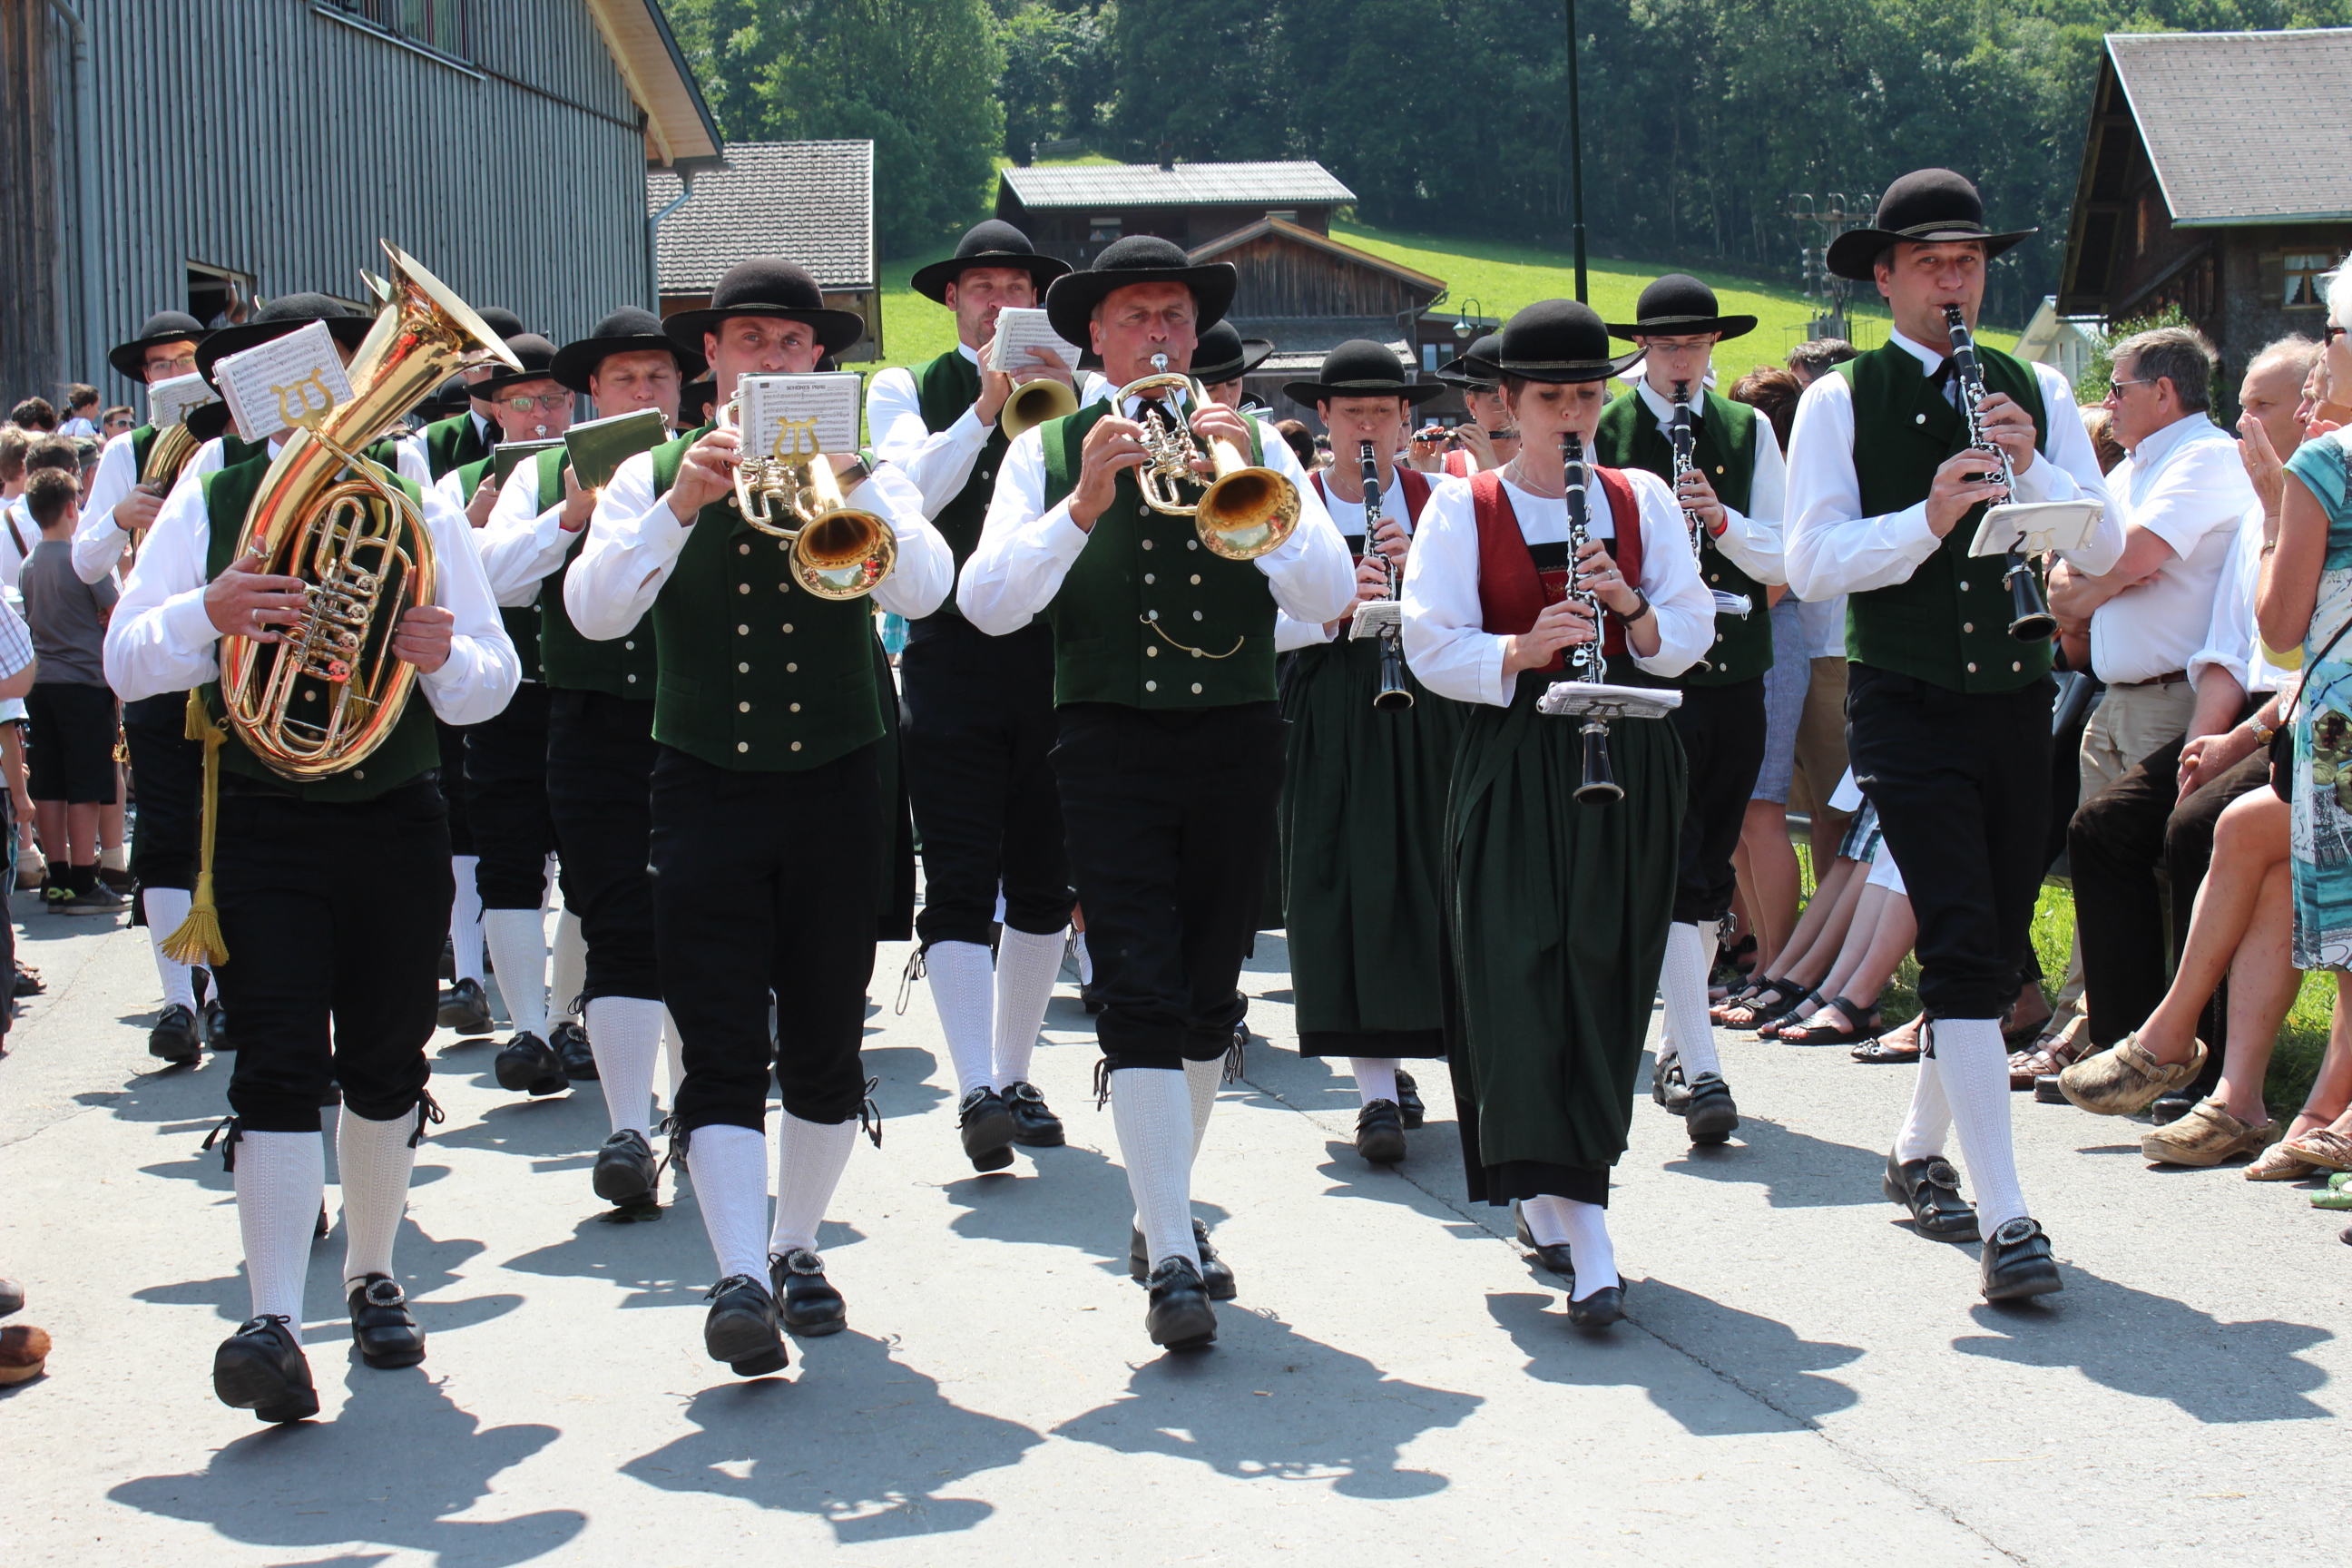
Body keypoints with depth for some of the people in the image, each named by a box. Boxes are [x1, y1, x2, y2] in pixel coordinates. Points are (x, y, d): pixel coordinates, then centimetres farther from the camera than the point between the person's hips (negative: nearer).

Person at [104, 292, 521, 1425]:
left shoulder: (418, 503, 7)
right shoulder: (208, 505, 4)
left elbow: (490, 684, 6)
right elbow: (126, 664, -2)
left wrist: (445, 657, -17)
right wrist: (206, 614, -22)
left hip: (397, 818, 2)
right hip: (261, 823, -2)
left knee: (385, 1065, 12)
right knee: (278, 1065, -13)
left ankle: (372, 1278, 31)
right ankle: (274, 1322, -19)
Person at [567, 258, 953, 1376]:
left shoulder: (861, 476, 7)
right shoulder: (653, 478, 6)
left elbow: (921, 588, -13)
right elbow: (593, 610, -10)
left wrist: (845, 483, -25)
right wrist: (682, 504, -22)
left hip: (836, 789, 1)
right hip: (707, 790, -1)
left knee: (825, 1046, 8)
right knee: (721, 1051, -11)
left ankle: (796, 1247, 24)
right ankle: (740, 1277, -17)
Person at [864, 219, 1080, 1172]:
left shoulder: (1070, 391, 12)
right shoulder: (906, 390, 7)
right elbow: (914, 490, -9)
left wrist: (1060, 404, -16)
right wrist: (986, 407, -20)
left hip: (1057, 658, 3)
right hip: (952, 657, -3)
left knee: (1043, 884, 9)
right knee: (958, 886, -12)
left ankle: (1013, 1076, 21)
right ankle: (977, 1093, -18)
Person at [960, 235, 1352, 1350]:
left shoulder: (1251, 444, 10)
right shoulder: (1048, 453, 5)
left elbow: (1327, 597, -3)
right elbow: (985, 603, -8)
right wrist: (1084, 504, -20)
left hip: (1236, 743, 3)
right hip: (1111, 744, -2)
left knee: (1208, 998, 11)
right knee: (1139, 995, -11)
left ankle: (1165, 1211, 29)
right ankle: (1173, 1262, -12)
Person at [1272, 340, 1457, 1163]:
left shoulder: (1436, 498, 6)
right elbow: (1268, 624, -3)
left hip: (1422, 707, 1)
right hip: (1329, 714, -1)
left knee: (1419, 879, 2)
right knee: (1346, 889, -8)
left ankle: (1387, 1061, 21)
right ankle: (1379, 1091, -10)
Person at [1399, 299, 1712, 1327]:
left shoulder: (1642, 499, 11)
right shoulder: (1463, 508, 3)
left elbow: (1691, 635, 7)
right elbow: (1433, 646, -5)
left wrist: (1629, 603, -13)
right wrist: (1529, 647, -21)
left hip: (1628, 762, 3)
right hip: (1512, 766, -3)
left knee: (1605, 981, 3)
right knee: (1528, 983, -12)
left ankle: (1543, 1191, 23)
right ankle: (1588, 1241, -17)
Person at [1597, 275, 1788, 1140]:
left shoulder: (1749, 430, 11)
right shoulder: (1601, 430, 1)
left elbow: (1783, 557, 6)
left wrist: (1722, 520, -13)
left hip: (1734, 676, 4)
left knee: (1711, 872, 11)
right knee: (1675, 871, -12)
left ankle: (1675, 1050, 25)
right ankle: (1700, 1070, -17)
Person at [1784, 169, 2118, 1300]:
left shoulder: (2038, 394, 9)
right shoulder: (1840, 403, 0)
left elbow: (2104, 548, 1)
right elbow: (1811, 562, -10)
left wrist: (2034, 470, -15)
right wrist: (1928, 518, -23)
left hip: (2016, 699, 4)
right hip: (1906, 704, -4)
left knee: (1994, 951, 13)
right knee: (1963, 944, -15)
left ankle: (1918, 1153, 34)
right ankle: (2006, 1218, -17)